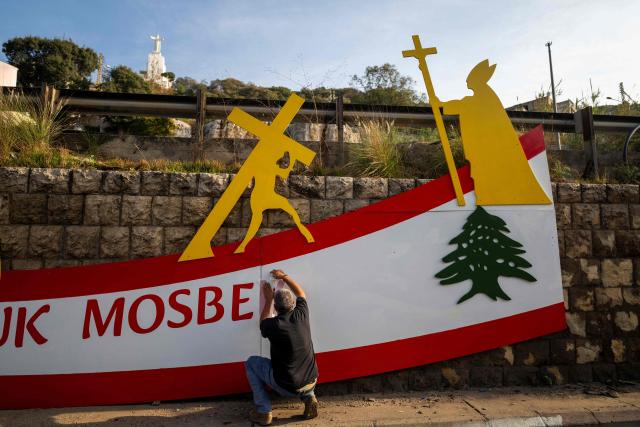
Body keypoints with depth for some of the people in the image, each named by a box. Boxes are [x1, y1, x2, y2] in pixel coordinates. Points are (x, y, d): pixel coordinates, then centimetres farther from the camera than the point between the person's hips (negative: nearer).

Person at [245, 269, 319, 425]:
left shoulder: (273, 325, -20)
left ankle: (263, 412, 14)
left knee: (251, 363, 15)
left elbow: (263, 323, 7)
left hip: (286, 387, -4)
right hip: (311, 382, 4)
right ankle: (309, 398, 19)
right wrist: (284, 276, 20)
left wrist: (268, 300, 13)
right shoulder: (301, 315, -11)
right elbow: (301, 294, 13)